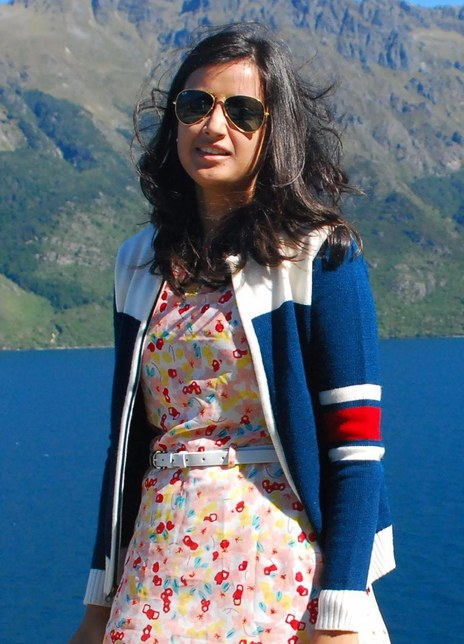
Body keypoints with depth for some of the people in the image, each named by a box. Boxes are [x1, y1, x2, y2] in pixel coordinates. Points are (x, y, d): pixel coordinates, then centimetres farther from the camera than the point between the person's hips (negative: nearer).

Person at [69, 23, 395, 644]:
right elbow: (127, 440, 11)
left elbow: (357, 448, -10)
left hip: (284, 568, -4)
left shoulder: (319, 257, -7)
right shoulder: (141, 263, 8)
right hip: (160, 562, 4)